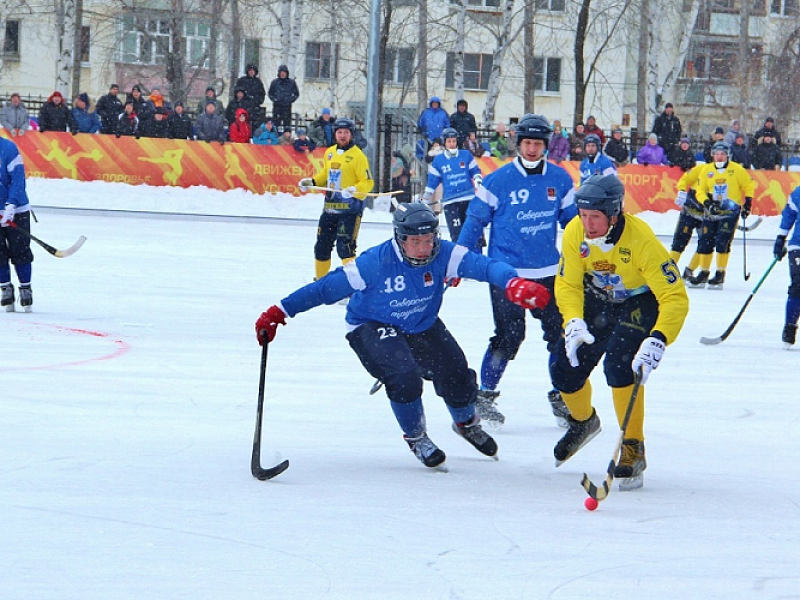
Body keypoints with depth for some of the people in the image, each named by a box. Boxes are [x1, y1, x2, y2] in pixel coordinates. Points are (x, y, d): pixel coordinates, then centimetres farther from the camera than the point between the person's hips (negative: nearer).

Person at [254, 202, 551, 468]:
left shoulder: (443, 255, -22)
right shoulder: (375, 262, -30)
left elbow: (482, 265, -36)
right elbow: (327, 288, -24)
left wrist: (513, 284, -58)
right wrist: (278, 313, -23)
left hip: (422, 326, 4)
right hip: (372, 328, -4)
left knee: (455, 374, -1)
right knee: (404, 375, -28)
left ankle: (467, 423, 36)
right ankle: (416, 437, 2)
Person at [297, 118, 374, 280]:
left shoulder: (358, 156, -10)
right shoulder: (329, 153, 11)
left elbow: (368, 182, -12)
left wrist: (354, 190, -29)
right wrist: (311, 182, 11)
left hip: (350, 208, -7)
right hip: (330, 207, 7)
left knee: (345, 247, -18)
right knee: (322, 246, 13)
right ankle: (321, 279, 30)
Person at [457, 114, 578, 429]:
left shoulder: (560, 180, 5)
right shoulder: (498, 180, -4)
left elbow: (573, 220, 15)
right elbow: (475, 220, 1)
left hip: (548, 273, 4)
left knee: (561, 333, 1)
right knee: (509, 337, -9)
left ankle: (561, 396, 18)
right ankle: (485, 396, 7)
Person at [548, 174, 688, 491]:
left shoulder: (641, 241, -34)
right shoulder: (575, 233, -20)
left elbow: (676, 298, -35)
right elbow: (567, 284, -8)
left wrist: (657, 341, -49)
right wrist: (573, 322, -27)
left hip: (641, 302, -5)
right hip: (597, 301, 5)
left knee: (619, 365, -28)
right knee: (564, 369, 2)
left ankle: (633, 449, -14)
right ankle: (584, 421, 36)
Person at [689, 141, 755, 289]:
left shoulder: (737, 170, -2)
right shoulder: (706, 170, 4)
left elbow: (748, 186, 7)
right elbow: (700, 191, 4)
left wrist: (747, 204, 1)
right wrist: (706, 202, -14)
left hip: (730, 211, -4)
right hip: (712, 211, 4)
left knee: (722, 242, -13)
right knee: (705, 242, 2)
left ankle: (720, 274, -5)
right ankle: (704, 273, 15)